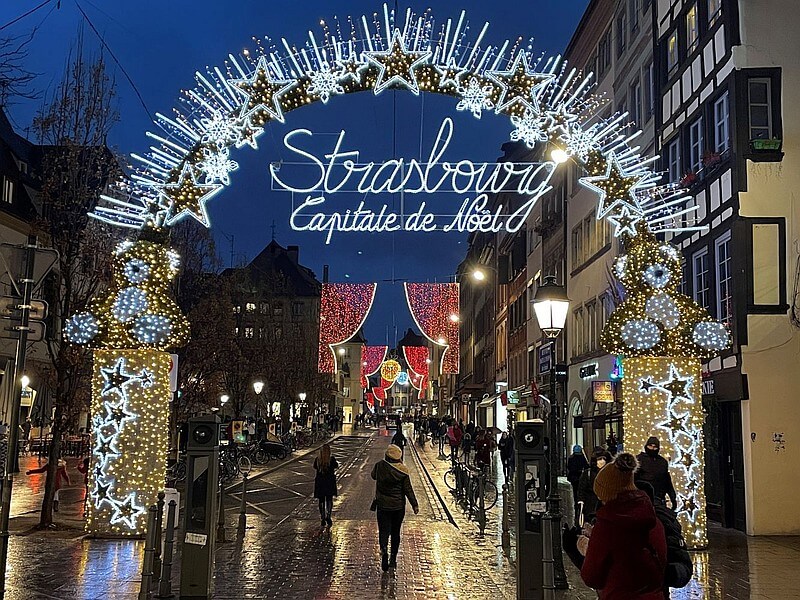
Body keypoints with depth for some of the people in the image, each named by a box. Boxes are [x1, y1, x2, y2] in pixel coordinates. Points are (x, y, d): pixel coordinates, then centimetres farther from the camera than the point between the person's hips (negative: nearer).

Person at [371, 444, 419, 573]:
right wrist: (415, 505, 1)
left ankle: (384, 549, -30)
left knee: (384, 530, 0)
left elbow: (373, 476, 14)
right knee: (395, 532, 14)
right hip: (399, 506, 1)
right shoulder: (403, 471, -7)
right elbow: (408, 489, -6)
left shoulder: (380, 466, -8)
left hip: (383, 505, -1)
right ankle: (393, 560, 18)